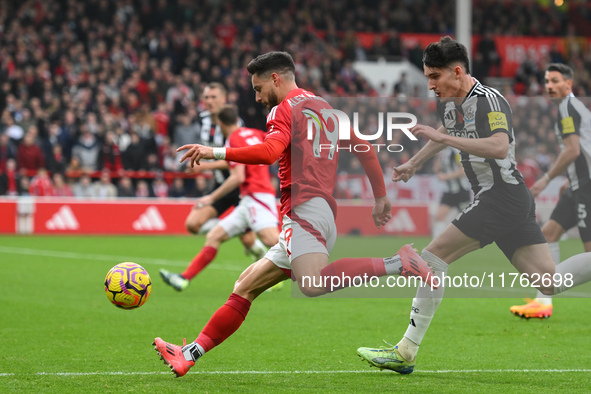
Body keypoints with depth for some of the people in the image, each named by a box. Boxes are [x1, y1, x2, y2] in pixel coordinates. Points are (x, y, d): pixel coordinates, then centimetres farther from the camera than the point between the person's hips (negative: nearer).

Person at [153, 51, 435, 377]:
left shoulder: (286, 108, -1)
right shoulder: (323, 106, 26)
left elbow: (269, 152, -19)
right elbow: (363, 148, 28)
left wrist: (215, 152, -12)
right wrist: (381, 196, 32)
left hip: (305, 208, -10)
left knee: (312, 284, -33)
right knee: (246, 286, 11)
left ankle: (398, 263, -30)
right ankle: (189, 355, 11)